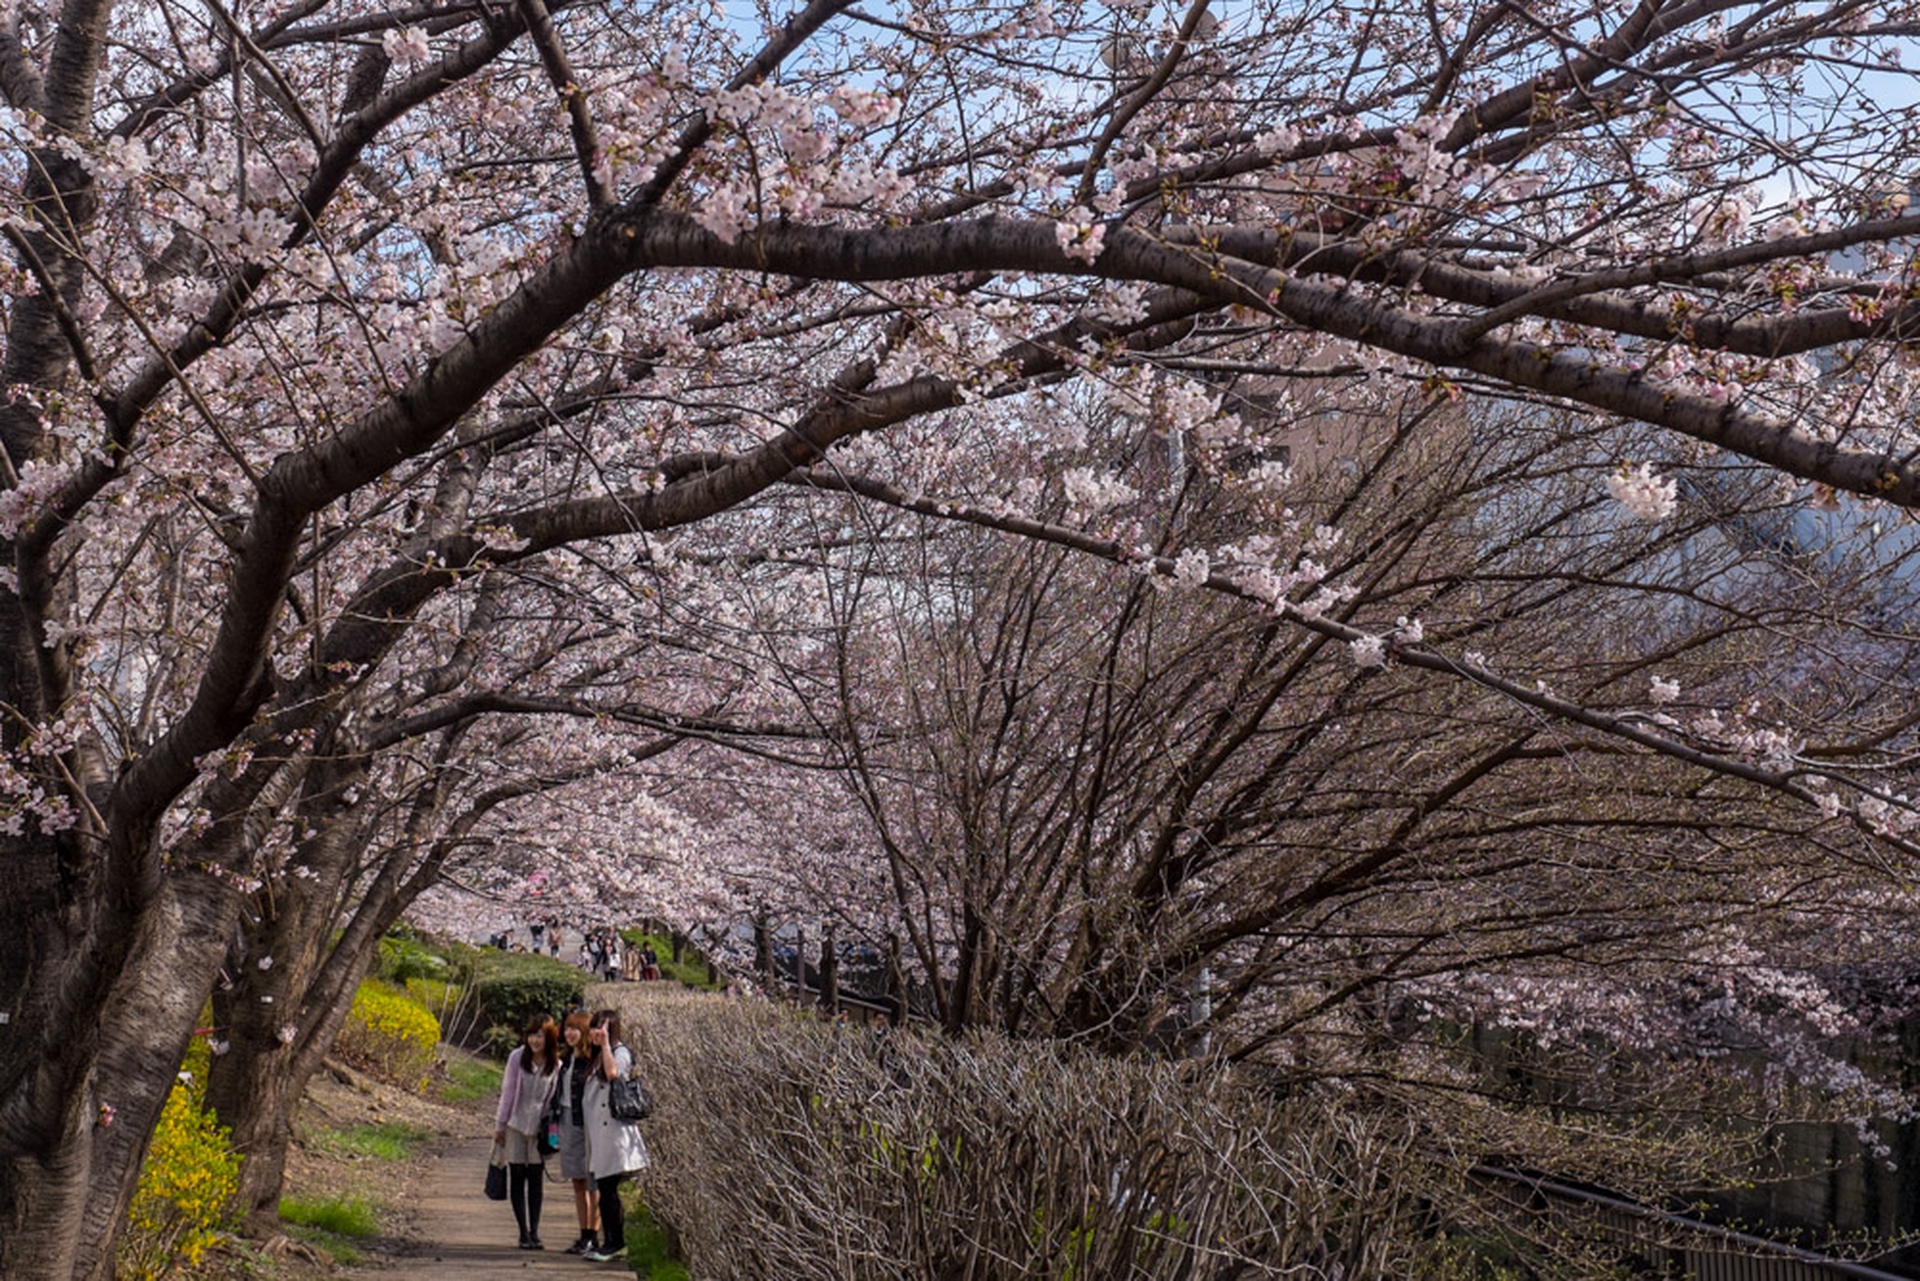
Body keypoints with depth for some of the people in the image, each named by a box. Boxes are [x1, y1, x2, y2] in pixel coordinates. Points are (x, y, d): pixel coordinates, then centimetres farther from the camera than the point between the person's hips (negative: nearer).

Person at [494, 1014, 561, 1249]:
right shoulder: (517, 1058, -8)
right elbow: (508, 1091, -2)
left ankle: (535, 1232, 12)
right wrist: (500, 1125, 1)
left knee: (536, 1180, 4)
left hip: (540, 1129, 0)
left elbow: (555, 1098, 2)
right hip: (516, 1126, 0)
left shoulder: (556, 1065, -6)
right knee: (517, 1178, 4)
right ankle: (523, 1232, 11)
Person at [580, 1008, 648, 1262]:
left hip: (614, 1133, -9)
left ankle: (616, 1244, -4)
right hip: (598, 1132, 9)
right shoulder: (597, 1057, 19)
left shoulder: (621, 1052, -6)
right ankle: (609, 1242, 14)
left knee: (608, 1188, -9)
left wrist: (605, 1043, -21)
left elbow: (613, 1072, -29)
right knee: (602, 1188, 9)